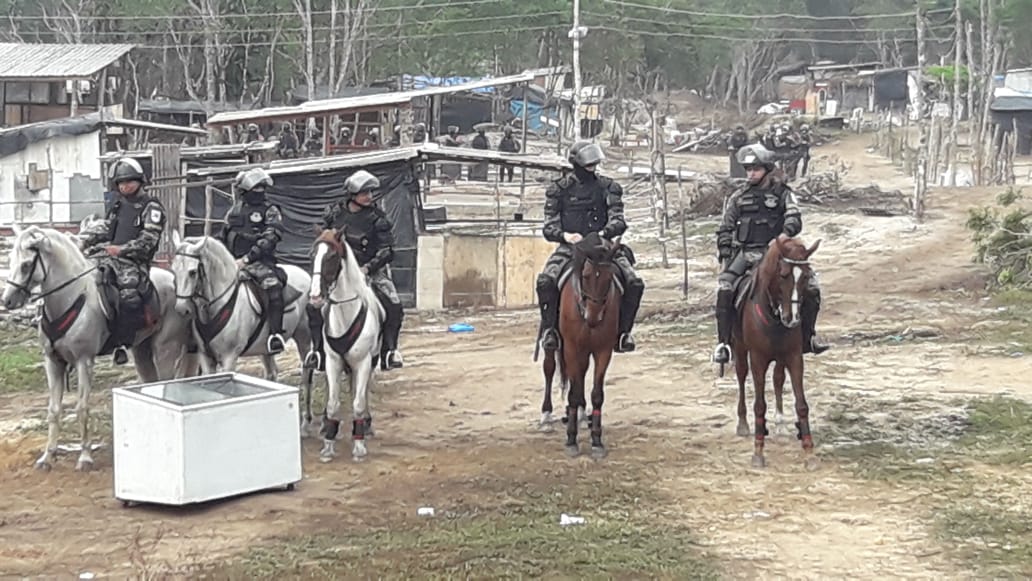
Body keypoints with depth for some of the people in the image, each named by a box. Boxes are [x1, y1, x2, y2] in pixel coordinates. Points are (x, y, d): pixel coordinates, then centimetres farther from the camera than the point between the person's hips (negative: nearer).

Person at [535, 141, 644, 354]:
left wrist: (605, 232, -25)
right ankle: (549, 329, -9)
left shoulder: (608, 187, 9)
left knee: (634, 284, -20)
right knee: (545, 281, -30)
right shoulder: (559, 189, 6)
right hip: (569, 247, -1)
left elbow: (618, 220, -2)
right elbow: (549, 226, 2)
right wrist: (565, 235, -21)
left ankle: (623, 330, -2)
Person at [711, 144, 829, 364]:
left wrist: (786, 233, -26)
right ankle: (723, 342, -18)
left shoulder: (782, 193, 7)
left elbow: (794, 218, -6)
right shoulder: (738, 198, 12)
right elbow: (726, 228, 14)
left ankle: (807, 337, 3)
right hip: (746, 252, 0)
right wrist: (725, 251, 1)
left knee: (810, 284, -14)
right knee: (725, 286, -26)